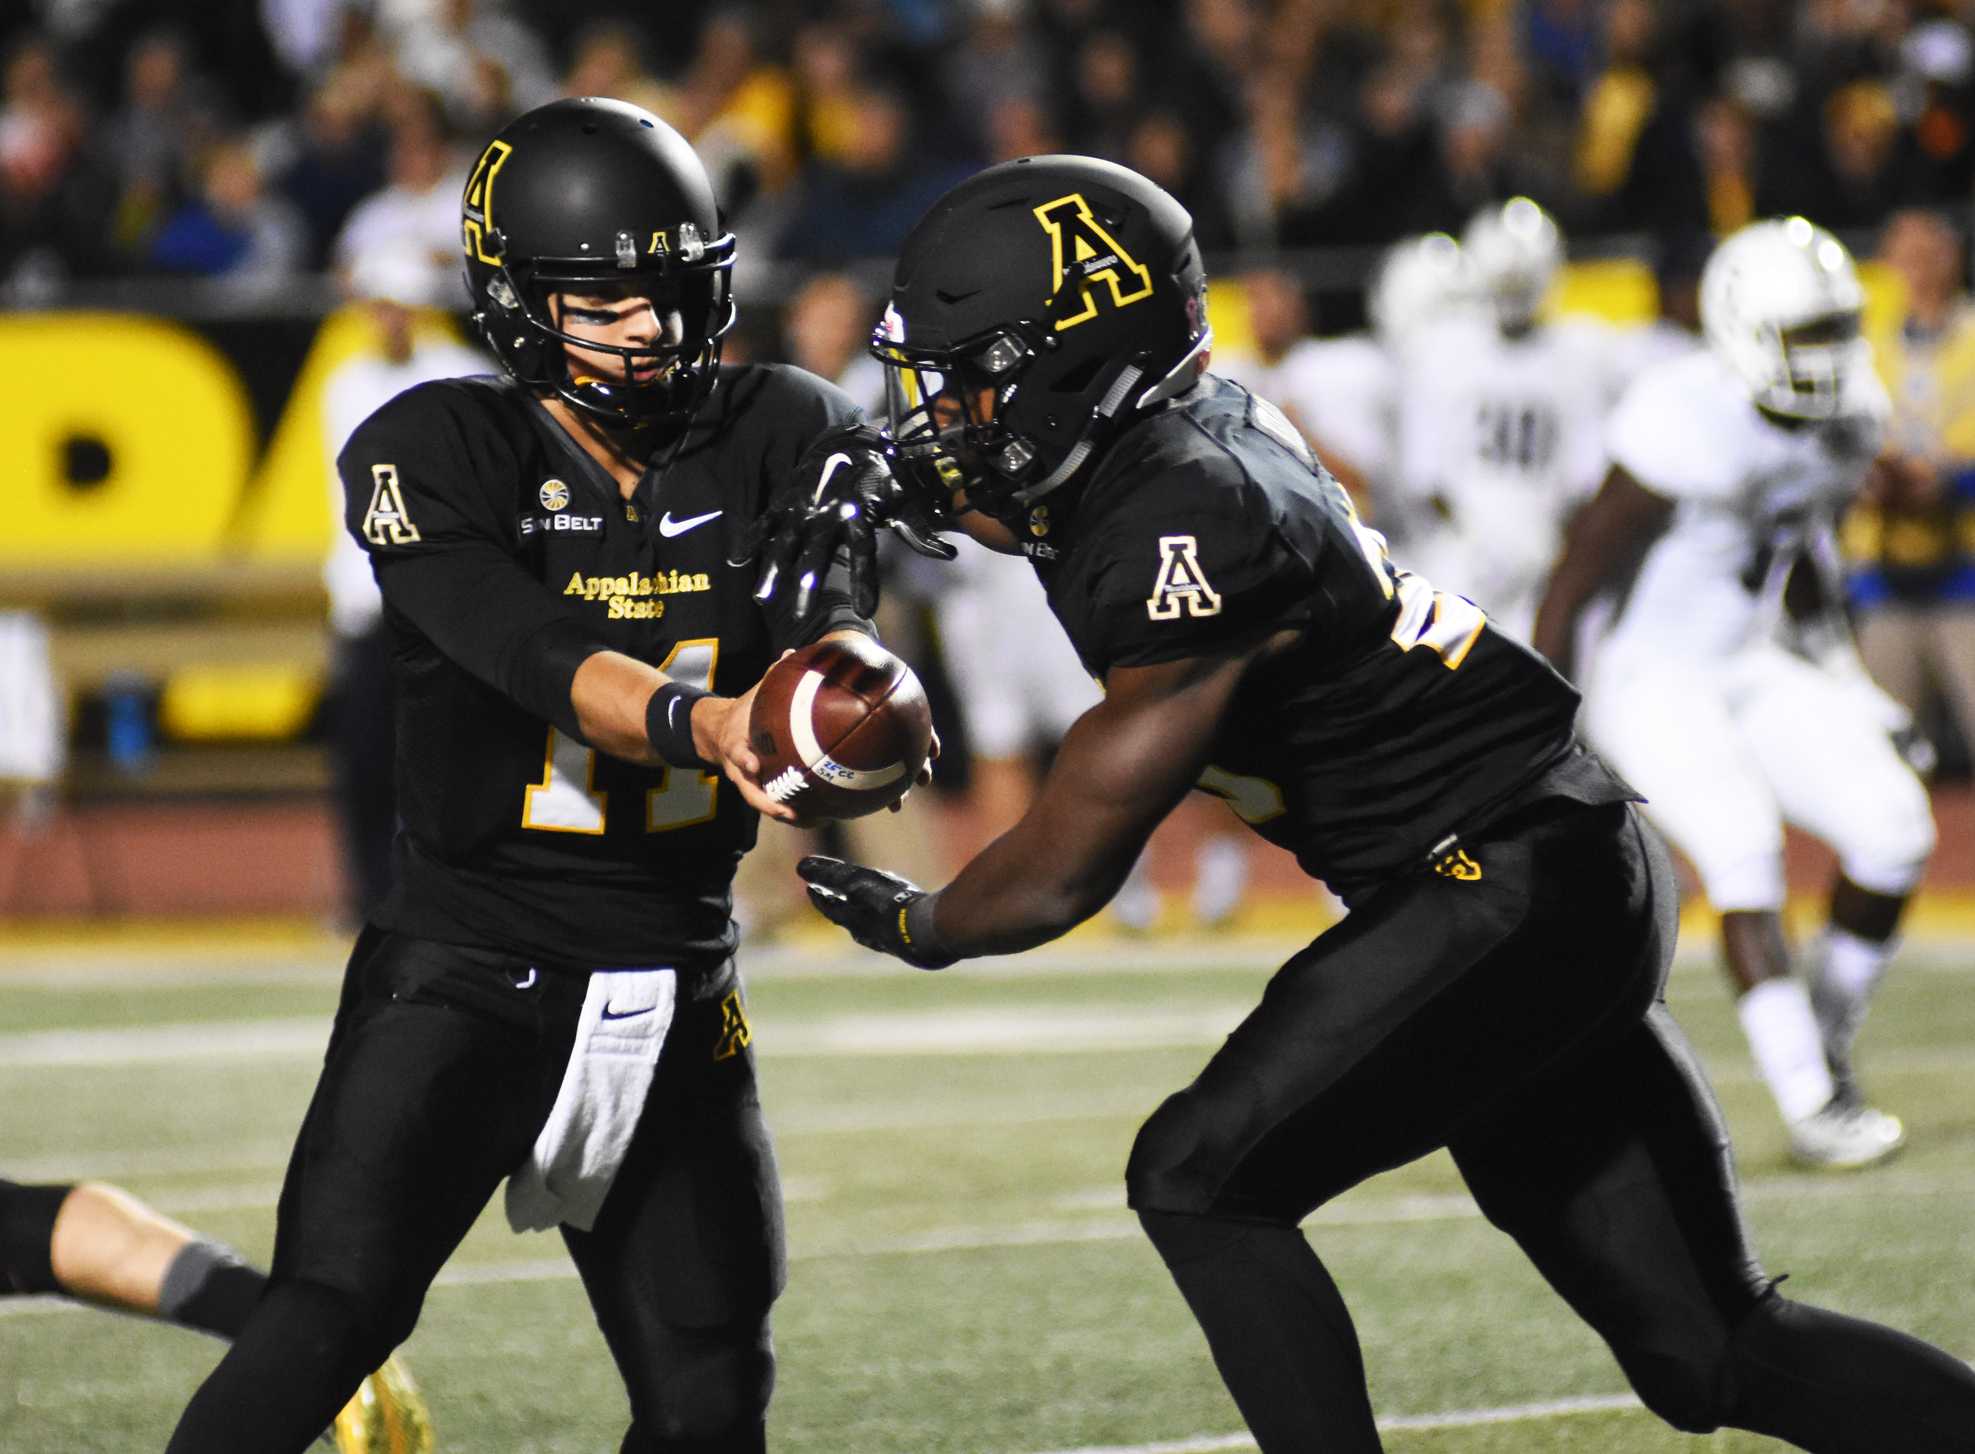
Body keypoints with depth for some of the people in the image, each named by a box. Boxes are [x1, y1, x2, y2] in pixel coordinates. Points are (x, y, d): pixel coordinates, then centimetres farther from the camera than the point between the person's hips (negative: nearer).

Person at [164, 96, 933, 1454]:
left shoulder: (776, 438, 0)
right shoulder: (434, 456, -10)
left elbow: (824, 630, -17)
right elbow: (544, 665, -26)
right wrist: (695, 721, -46)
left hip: (675, 989, 4)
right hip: (466, 969, -4)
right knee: (330, 1317, -20)